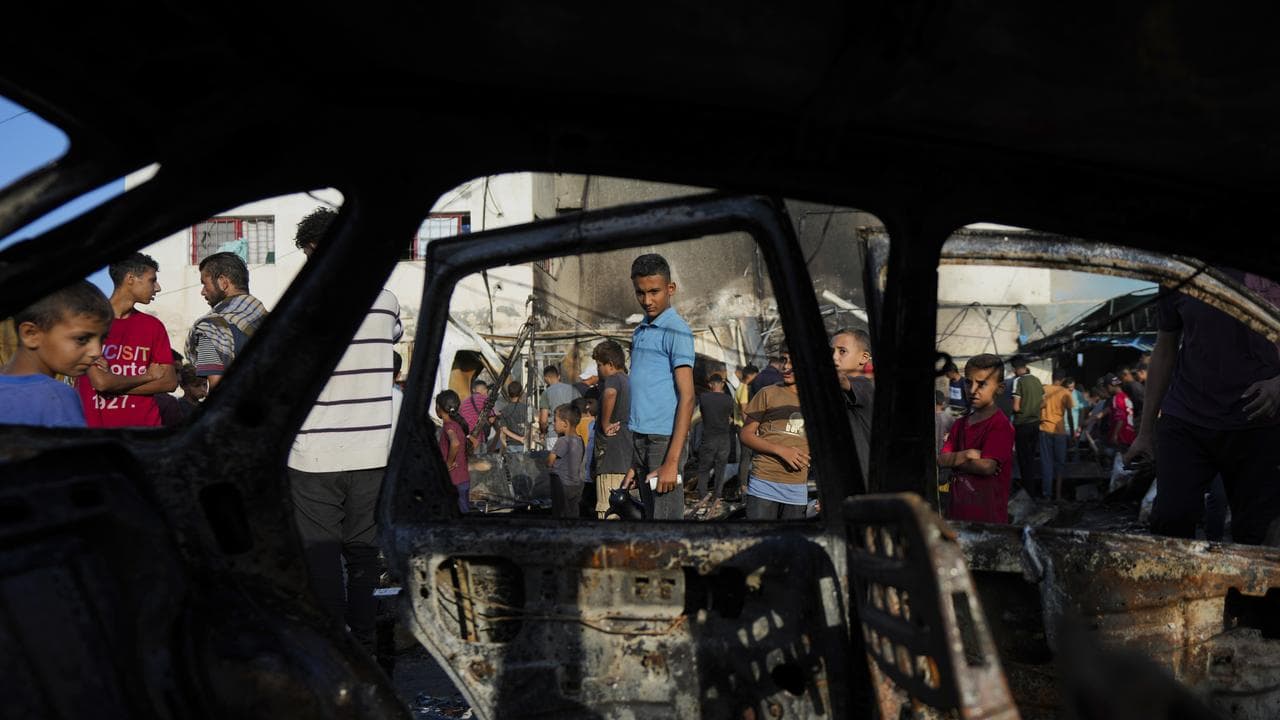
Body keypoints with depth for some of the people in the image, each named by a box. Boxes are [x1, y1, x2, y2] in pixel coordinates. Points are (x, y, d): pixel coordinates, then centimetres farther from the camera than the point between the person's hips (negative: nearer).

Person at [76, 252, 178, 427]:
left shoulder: (154, 326, 5)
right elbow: (100, 381, -15)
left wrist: (114, 383, -10)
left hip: (146, 423, 3)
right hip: (95, 422, -3)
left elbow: (170, 382, -2)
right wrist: (148, 376, -4)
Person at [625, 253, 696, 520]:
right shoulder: (639, 331, 15)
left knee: (666, 520, -8)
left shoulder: (676, 330, -9)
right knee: (650, 517, 11)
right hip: (640, 438, 8)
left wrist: (672, 461, -21)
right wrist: (635, 461, 16)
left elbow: (687, 397, -15)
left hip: (664, 439, -8)